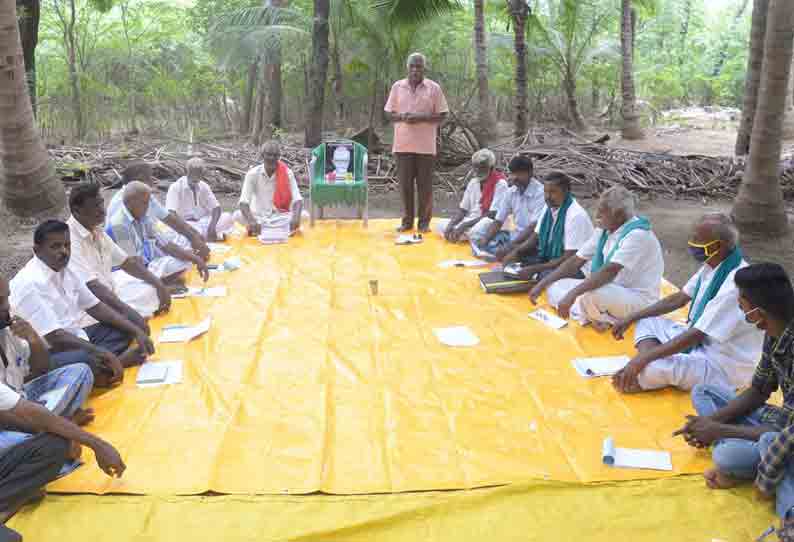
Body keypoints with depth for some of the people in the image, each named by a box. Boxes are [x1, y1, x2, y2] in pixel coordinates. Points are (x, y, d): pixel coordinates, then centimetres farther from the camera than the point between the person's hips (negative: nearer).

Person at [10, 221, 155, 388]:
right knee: (90, 362, -38)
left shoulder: (64, 270, 6)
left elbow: (95, 307, 10)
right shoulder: (29, 283, -20)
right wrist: (102, 353, -28)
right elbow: (54, 336, -26)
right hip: (49, 355, -10)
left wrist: (136, 331, 0)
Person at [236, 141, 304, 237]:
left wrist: (296, 217, -35)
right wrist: (251, 221, -37)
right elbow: (244, 202, -18)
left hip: (280, 217, 0)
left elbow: (297, 200, -14)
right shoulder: (253, 173, -8)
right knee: (238, 216, -28)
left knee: (303, 215, -26)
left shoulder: (287, 173, -7)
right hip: (258, 217, 0)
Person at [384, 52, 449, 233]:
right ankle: (407, 220, 16)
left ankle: (424, 221, 14)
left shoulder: (434, 88, 0)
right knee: (405, 184, 5)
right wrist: (402, 117, -13)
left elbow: (442, 115, 1)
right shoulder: (397, 87, 6)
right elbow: (390, 114, 8)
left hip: (426, 145, -1)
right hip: (403, 144, 2)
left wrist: (422, 118, -15)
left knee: (425, 185, 3)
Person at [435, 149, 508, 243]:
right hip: (471, 222, 7)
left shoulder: (500, 184, -12)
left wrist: (465, 225, -24)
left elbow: (492, 215, -19)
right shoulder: (473, 182, 8)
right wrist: (450, 224, -12)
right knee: (440, 225, -7)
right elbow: (463, 210, 8)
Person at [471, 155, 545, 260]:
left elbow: (534, 228, -23)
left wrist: (509, 247, -30)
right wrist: (485, 239, -12)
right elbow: (498, 221, 7)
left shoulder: (540, 192, -16)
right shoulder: (511, 192, 5)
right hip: (514, 235, 8)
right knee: (477, 238, -8)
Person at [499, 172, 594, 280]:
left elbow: (570, 259, -24)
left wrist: (534, 269, -28)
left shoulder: (576, 215, -23)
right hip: (548, 258, 8)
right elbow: (536, 236, 11)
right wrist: (515, 252, -8)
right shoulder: (549, 207, 1)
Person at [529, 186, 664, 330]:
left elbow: (609, 271, -34)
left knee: (589, 293, -37)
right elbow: (575, 262, 4)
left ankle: (601, 318, -6)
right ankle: (594, 317, -15)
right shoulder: (604, 230, 3)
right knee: (555, 286, 1)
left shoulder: (637, 234, -22)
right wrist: (542, 284, -3)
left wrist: (572, 294, -40)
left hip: (638, 298, -8)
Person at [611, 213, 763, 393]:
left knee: (649, 370, -30)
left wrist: (644, 358, -23)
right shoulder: (712, 265, 0)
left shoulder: (736, 283, -28)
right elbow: (679, 299, 13)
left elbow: (696, 334, -28)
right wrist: (631, 318, 10)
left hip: (723, 366, -10)